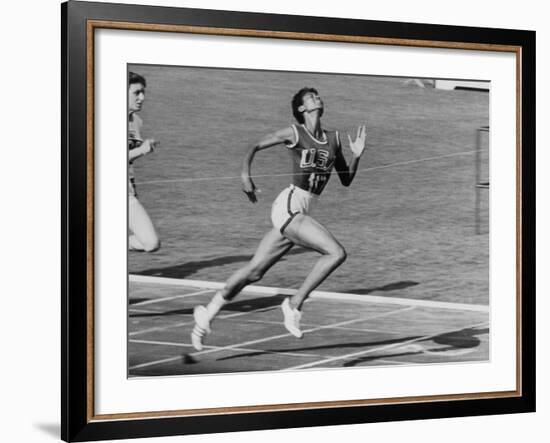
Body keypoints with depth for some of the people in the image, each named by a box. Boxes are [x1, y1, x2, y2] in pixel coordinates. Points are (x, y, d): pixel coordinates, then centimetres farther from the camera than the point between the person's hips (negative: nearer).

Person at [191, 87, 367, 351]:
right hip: (289, 207, -6)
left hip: (301, 214, 6)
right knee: (336, 252, -19)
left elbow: (346, 181, 16)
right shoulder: (294, 133, -3)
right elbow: (254, 148, 4)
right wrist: (245, 175, -10)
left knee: (255, 271, 10)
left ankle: (207, 313, 22)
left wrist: (356, 156, 0)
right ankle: (294, 304, -8)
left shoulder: (333, 138, 13)